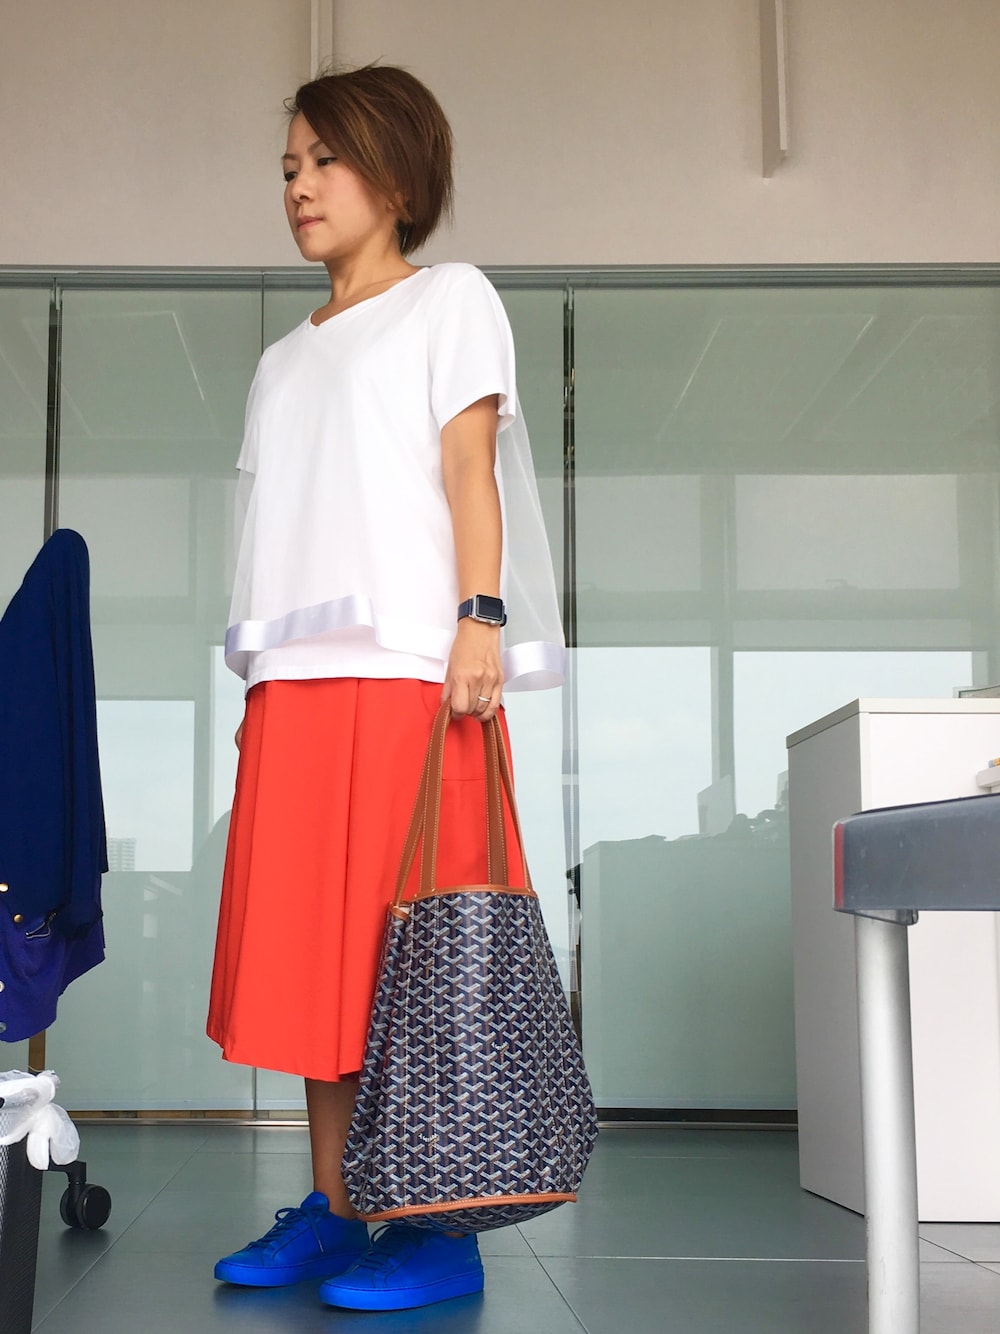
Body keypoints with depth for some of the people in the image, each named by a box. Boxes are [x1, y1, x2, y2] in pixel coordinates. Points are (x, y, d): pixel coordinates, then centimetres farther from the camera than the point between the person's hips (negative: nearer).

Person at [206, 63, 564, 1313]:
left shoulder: (449, 298, 10)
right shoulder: (283, 358, 26)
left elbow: (469, 465, -2)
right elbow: (280, 519, 19)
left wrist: (481, 616, -15)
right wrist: (261, 682, 10)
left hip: (410, 668, -6)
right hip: (295, 681, 6)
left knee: (404, 945, -9)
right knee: (309, 943, 3)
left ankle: (439, 1228, -5)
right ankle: (329, 1212, 9)